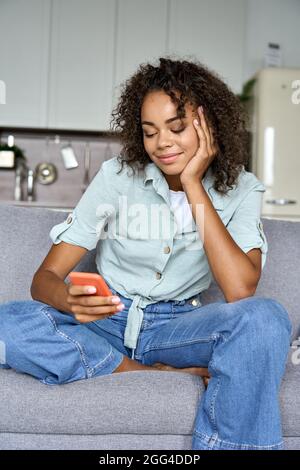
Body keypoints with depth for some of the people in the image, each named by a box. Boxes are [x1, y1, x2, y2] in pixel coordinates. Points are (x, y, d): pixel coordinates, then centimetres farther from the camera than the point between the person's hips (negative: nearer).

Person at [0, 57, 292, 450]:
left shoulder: (240, 189, -4)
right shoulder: (117, 175, -7)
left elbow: (241, 291, -21)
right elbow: (45, 277, -9)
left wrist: (193, 186, -19)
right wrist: (71, 300, -34)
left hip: (178, 327, -1)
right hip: (108, 323, 2)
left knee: (266, 318, -32)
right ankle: (162, 375, -17)